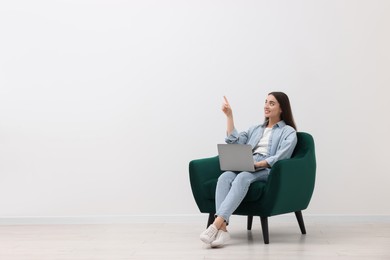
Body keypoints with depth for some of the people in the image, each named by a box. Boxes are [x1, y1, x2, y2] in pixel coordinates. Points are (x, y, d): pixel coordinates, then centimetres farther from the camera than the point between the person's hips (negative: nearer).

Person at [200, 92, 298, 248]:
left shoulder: (289, 132, 12)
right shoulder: (255, 129, 30)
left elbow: (280, 157, -5)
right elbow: (234, 142, 15)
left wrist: (258, 164, -18)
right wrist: (229, 115, 12)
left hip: (269, 171, -4)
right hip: (246, 168, 5)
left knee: (242, 178, -38)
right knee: (225, 177, -31)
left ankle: (216, 224, -49)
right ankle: (223, 229, -45)